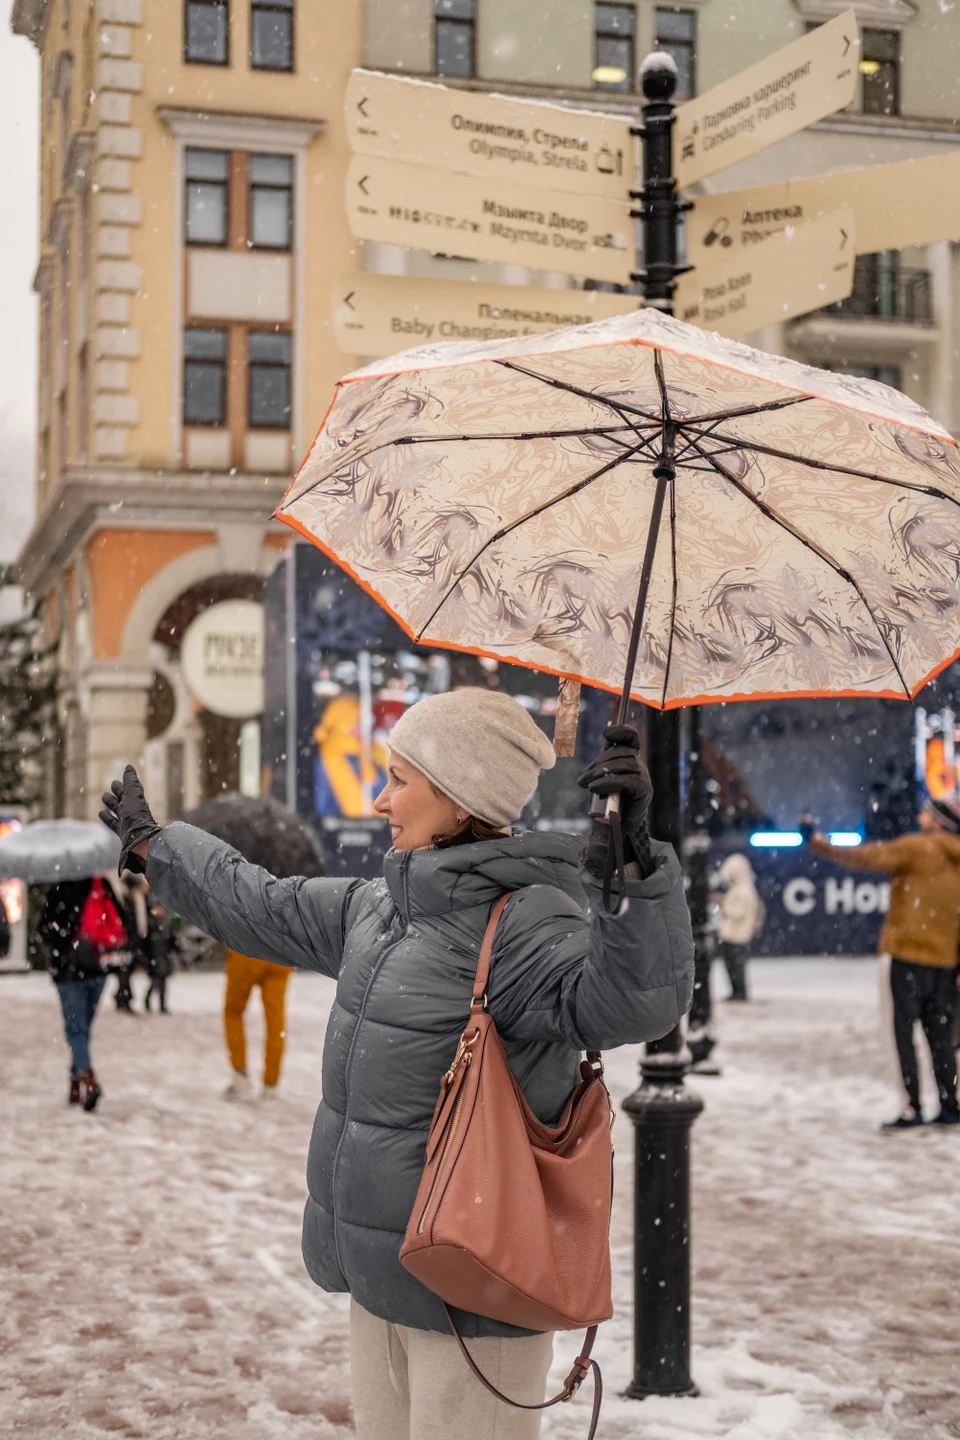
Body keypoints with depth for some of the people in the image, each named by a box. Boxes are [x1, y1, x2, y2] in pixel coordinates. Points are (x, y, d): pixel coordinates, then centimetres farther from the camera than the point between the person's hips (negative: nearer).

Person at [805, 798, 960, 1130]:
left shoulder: (918, 847, -9)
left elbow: (866, 857, -15)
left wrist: (816, 842, -7)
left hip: (909, 955, -6)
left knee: (905, 1031, -2)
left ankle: (913, 1108, -5)